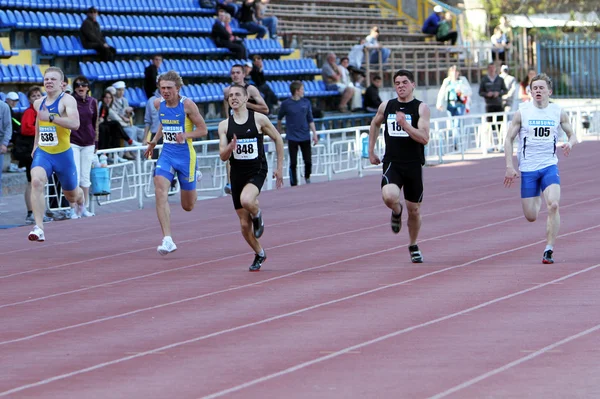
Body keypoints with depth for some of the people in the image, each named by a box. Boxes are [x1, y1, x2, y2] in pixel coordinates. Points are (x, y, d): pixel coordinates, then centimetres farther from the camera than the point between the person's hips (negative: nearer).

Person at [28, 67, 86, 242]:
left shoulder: (67, 100, -13)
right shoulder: (39, 103, 7)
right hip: (43, 153, 3)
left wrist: (51, 117, -37)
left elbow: (75, 123, -30)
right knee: (36, 182, -27)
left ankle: (80, 198, 56)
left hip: (63, 154, -3)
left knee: (71, 196, 15)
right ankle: (39, 227, -32)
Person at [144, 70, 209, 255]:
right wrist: (154, 141, 15)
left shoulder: (187, 105, -13)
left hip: (185, 155, -4)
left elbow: (203, 130, -10)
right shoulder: (158, 104, 2)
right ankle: (167, 240, -24)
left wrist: (186, 135, -26)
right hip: (166, 154, 4)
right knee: (160, 192, -22)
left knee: (188, 206, 10)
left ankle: (194, 179, 49)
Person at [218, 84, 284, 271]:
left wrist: (280, 167, 7)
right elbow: (223, 156, 0)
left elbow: (278, 139, 8)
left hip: (257, 170, -3)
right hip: (237, 173, 3)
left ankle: (257, 215, 0)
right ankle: (259, 254, 29)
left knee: (246, 200, -36)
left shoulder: (259, 119, -4)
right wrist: (230, 148, -23)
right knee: (244, 224, 5)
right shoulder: (224, 125, 2)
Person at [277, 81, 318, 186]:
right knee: (293, 163, -2)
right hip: (292, 138, -3)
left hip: (305, 137, 3)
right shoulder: (286, 104, -6)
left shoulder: (306, 102, 3)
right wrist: (279, 130, 22)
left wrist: (314, 134, 0)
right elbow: (279, 117, 11)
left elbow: (310, 119, 8)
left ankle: (307, 178, 28)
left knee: (308, 161, 1)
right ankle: (294, 185, 6)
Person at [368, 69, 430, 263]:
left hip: (414, 165, -1)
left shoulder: (421, 108, -5)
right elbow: (375, 124, 26)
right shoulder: (386, 106, 5)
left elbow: (424, 138, -15)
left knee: (414, 209, 9)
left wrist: (405, 125, -28)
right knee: (389, 196, -28)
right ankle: (397, 211, 10)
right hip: (392, 163, 1)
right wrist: (371, 151, 23)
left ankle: (413, 246, 32)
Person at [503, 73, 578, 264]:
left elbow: (572, 135, 12)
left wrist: (570, 143, -13)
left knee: (553, 205, -23)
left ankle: (549, 250, -14)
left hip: (549, 166, 0)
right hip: (528, 168, 0)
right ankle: (537, 199, 44)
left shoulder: (558, 112, 2)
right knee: (530, 217, 4)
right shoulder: (522, 113, -2)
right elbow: (509, 139, 3)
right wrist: (509, 167, -6)